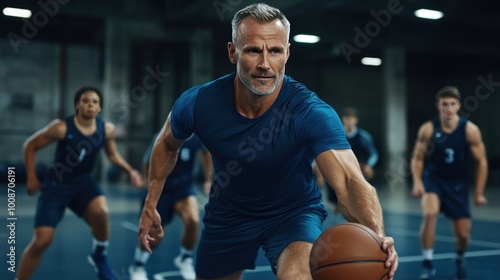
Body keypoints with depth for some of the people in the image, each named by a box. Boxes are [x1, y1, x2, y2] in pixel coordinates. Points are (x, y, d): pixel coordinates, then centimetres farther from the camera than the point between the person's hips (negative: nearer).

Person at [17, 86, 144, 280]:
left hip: (83, 181, 2)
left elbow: (112, 155, 13)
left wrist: (130, 171, -1)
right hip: (57, 183, -2)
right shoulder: (62, 127, -19)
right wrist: (31, 178, -6)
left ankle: (99, 256, -1)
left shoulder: (107, 129, -8)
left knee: (101, 212, -30)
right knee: (42, 241, -8)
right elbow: (29, 146, -6)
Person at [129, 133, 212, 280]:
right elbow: (147, 164, -11)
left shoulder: (197, 137, -17)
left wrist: (208, 179, 6)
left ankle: (185, 259, 6)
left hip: (184, 187, 2)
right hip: (160, 190, -2)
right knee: (153, 238, 3)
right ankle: (137, 267, 36)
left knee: (193, 221, -25)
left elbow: (206, 151, 6)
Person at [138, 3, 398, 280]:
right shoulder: (197, 103, -21)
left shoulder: (312, 112, -31)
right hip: (227, 213, 4)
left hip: (294, 212, -3)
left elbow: (349, 182, -44)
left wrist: (376, 236, -63)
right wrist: (151, 204, 4)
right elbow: (168, 144, 2)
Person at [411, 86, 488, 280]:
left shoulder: (470, 130, -13)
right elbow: (417, 158, -3)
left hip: (457, 184, 1)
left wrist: (479, 193, -4)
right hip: (433, 179, -1)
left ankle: (460, 259, 39)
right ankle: (428, 264, -15)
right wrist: (417, 182, -18)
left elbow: (481, 162, -4)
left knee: (463, 234, 2)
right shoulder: (428, 129, -14)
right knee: (429, 214, -31)